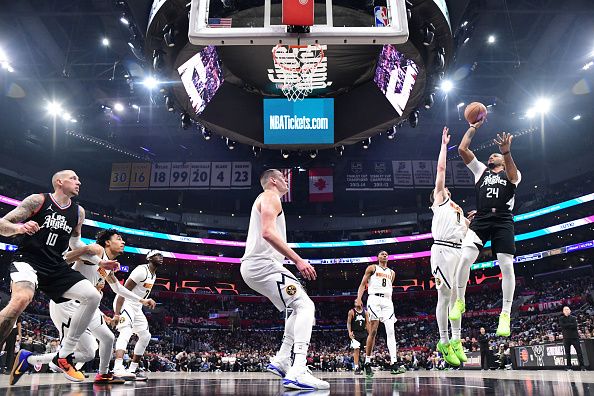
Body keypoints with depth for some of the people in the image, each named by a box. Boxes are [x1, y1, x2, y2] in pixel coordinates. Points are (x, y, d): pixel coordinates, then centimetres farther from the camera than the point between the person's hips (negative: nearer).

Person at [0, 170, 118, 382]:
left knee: (93, 296, -7)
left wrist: (100, 262, 21)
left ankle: (64, 356, 0)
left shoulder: (78, 212, 12)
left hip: (56, 267, 6)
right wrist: (20, 227, -28)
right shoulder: (38, 200, -4)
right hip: (28, 260, -6)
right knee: (22, 298, -36)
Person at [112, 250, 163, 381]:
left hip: (136, 307, 10)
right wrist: (117, 313, -30)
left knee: (145, 336, 10)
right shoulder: (142, 271, -19)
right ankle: (118, 369, -43)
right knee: (126, 333, -28)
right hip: (125, 304, -10)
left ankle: (132, 369, 15)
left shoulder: (154, 275, 11)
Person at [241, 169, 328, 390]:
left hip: (252, 267, 11)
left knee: (299, 308, 17)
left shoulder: (264, 199, 28)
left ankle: (281, 361, 13)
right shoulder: (270, 196, -4)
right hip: (262, 264, -11)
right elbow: (268, 232, -21)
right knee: (305, 306, -17)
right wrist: (298, 260, -24)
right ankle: (297, 373, -30)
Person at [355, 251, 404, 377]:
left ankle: (394, 363, -11)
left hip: (387, 301, 5)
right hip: (374, 299, -5)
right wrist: (359, 298, -12)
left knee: (391, 331, -7)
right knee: (373, 331, -10)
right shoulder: (372, 268, 10)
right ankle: (367, 363, -5)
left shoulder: (391, 272, 23)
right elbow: (363, 284, 3)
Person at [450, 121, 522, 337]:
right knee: (466, 258, -17)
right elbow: (462, 149, 17)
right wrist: (473, 127, 20)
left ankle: (505, 314, -3)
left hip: (503, 220, -1)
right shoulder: (481, 170, 25)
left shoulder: (512, 174, 17)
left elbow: (512, 176, -11)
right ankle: (459, 301, -2)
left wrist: (506, 152, -28)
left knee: (506, 266, -8)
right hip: (481, 219, 1)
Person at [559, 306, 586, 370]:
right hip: (566, 338, 1)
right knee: (567, 353, 3)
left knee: (579, 351, -4)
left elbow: (575, 326, -11)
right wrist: (571, 324, -11)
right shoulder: (561, 319, 8)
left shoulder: (574, 318, 6)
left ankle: (582, 365, 1)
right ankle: (569, 366, 8)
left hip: (574, 337, -1)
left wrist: (566, 325, -11)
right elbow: (561, 325, -10)